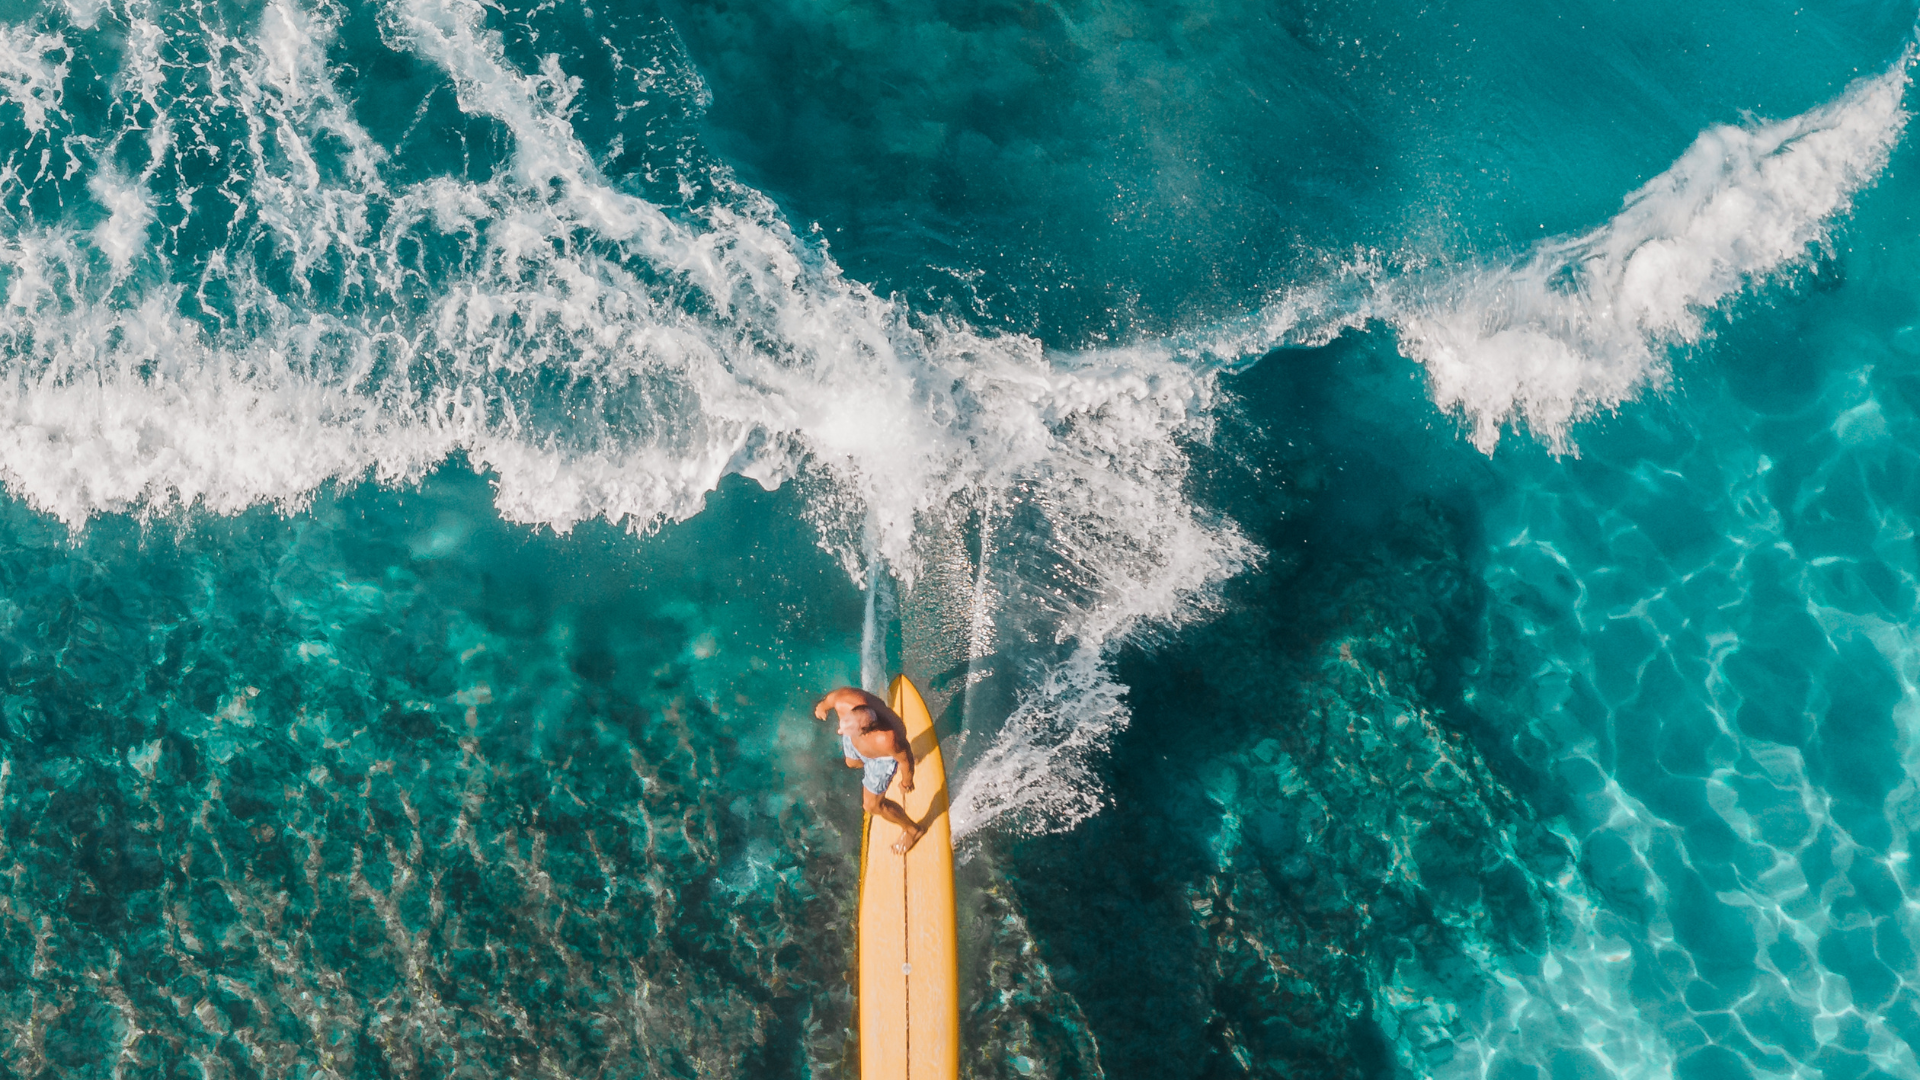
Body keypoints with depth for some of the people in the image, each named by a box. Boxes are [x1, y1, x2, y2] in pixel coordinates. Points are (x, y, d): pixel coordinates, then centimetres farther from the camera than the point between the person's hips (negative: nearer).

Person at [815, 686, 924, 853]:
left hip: (882, 757, -4)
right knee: (852, 763, 36)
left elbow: (905, 759, -27)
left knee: (873, 805, 14)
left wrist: (907, 781, -5)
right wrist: (822, 706, 10)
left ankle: (911, 830, 42)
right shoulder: (844, 700, -42)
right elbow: (831, 698, -15)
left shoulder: (887, 740, -50)